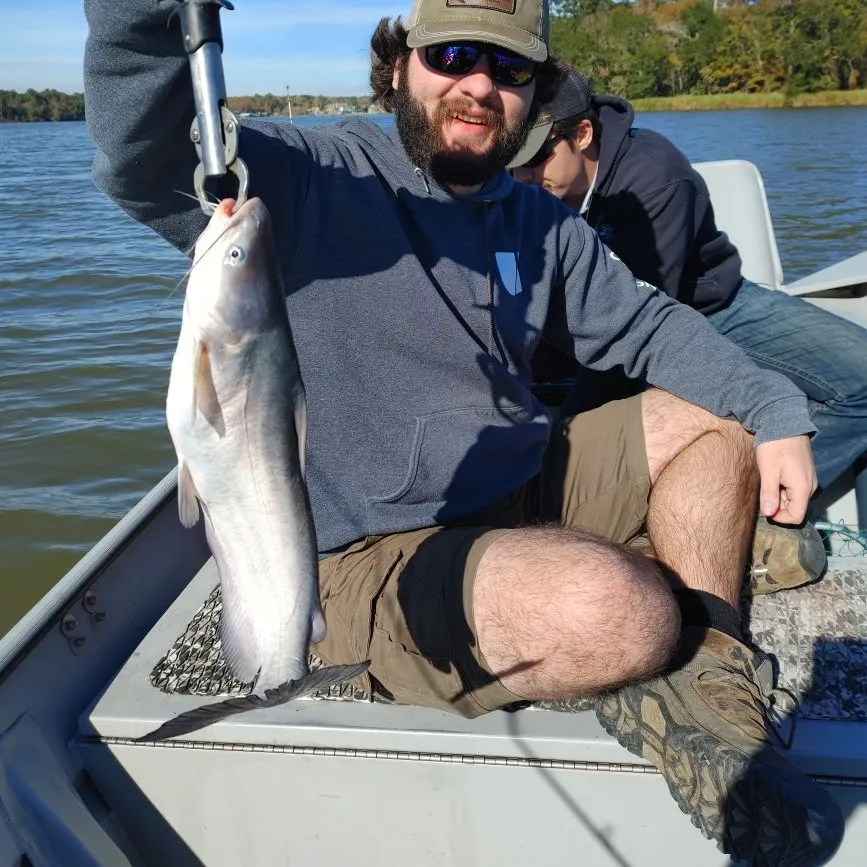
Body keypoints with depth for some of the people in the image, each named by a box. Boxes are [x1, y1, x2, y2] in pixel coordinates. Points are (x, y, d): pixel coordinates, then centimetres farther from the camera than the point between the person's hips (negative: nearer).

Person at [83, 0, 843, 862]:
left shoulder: (539, 223, 12)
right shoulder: (313, 179, -8)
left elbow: (647, 325, 13)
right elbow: (144, 166, -22)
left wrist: (776, 413, 0)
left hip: (531, 489, 8)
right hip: (384, 560, -8)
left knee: (722, 414, 7)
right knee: (621, 609, -34)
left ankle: (707, 683, -5)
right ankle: (651, 685, 4)